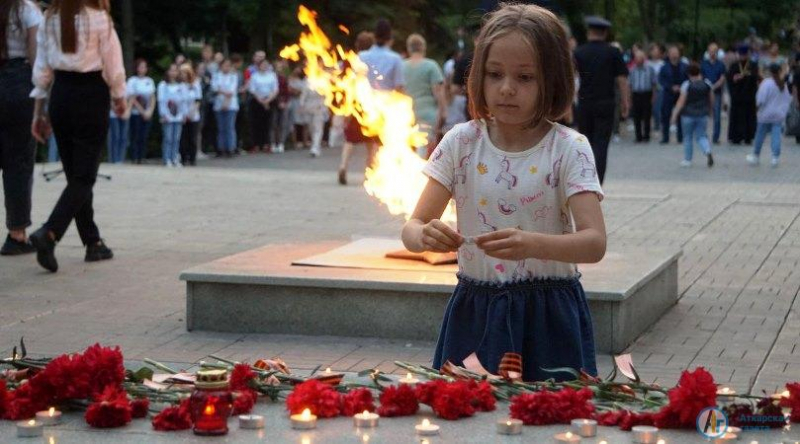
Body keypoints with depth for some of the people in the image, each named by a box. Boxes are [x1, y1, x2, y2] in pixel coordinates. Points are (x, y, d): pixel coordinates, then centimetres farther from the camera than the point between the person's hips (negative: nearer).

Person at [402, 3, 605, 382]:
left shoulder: (569, 148, -7)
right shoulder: (461, 143, 0)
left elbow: (594, 242, -17)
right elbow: (412, 227, -2)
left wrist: (531, 244, -36)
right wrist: (426, 236, -26)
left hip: (548, 317, -2)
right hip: (475, 314, 2)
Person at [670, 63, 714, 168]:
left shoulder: (686, 85, -13)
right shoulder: (707, 83, -1)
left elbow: (681, 101, -14)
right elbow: (711, 99, 8)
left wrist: (674, 114, -9)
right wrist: (709, 110, 25)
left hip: (688, 115, -3)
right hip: (702, 114, 3)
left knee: (687, 137, 11)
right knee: (701, 136, 10)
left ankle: (687, 160, 17)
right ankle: (708, 152, -17)